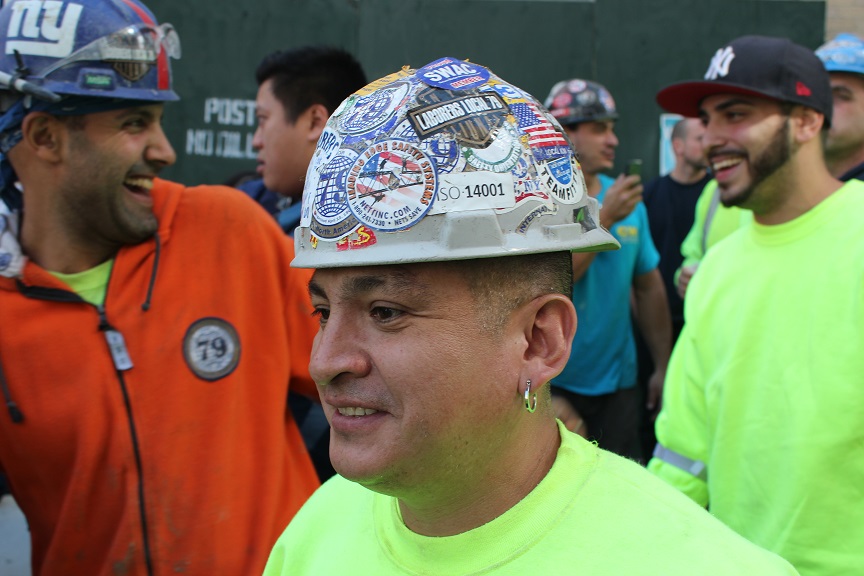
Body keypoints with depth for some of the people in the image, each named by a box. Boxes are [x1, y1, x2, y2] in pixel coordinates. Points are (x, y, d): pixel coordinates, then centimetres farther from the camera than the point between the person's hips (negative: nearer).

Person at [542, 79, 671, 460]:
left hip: (617, 385, 5)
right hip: (549, 386, -4)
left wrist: (663, 366, 12)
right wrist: (605, 218, -20)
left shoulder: (629, 202, 6)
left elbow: (648, 286, 13)